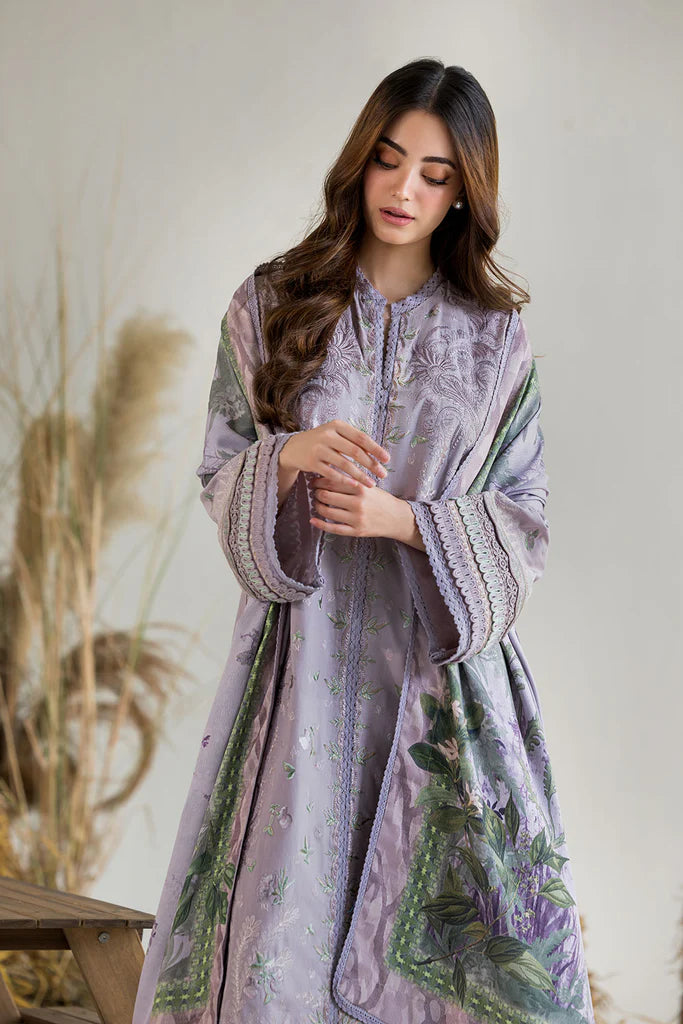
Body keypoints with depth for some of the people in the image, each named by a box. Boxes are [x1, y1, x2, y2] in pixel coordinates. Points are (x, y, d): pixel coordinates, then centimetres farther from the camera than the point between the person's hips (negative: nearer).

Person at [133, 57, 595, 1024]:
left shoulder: (497, 335, 4)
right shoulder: (271, 304, 4)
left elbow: (523, 517, 4)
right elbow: (220, 477, 5)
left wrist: (404, 519, -13)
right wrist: (292, 455, -16)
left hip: (444, 663, 0)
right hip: (305, 652, 0)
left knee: (481, 926, -3)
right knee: (285, 911, -3)